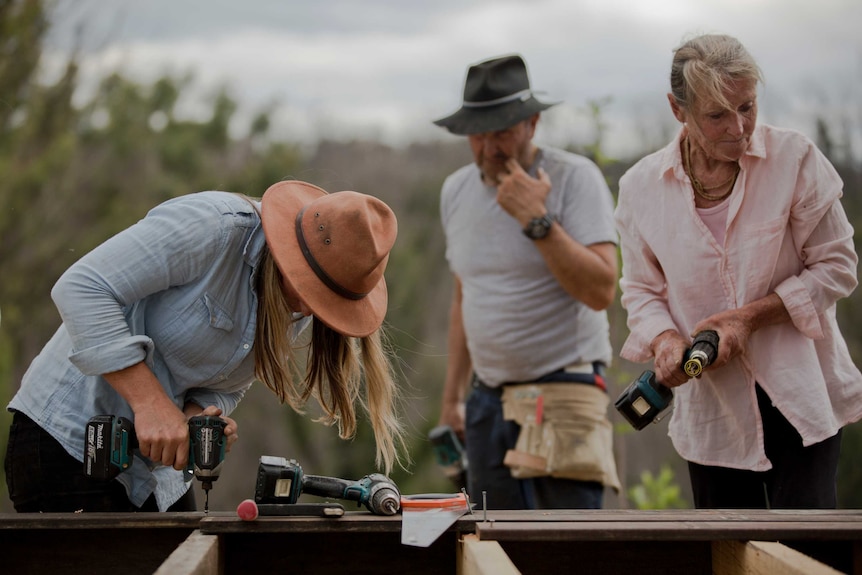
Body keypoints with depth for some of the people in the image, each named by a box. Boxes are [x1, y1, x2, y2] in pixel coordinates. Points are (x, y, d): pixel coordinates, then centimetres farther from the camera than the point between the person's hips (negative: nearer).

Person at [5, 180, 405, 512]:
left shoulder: (299, 313, 1)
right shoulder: (214, 227, -23)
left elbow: (224, 387, 10)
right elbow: (80, 289, -27)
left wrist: (198, 415, -15)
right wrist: (150, 402, -31)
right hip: (65, 440, -8)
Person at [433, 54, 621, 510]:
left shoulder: (574, 178, -8)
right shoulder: (456, 191, 11)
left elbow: (601, 292, -17)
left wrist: (537, 220, -22)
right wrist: (452, 395, 22)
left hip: (563, 390, -6)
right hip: (489, 397, 6)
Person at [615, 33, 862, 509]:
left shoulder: (794, 160, -7)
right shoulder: (642, 187, -1)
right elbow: (641, 290, 9)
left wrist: (750, 317, -15)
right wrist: (665, 340, -13)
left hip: (798, 397, -2)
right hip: (711, 407, 2)